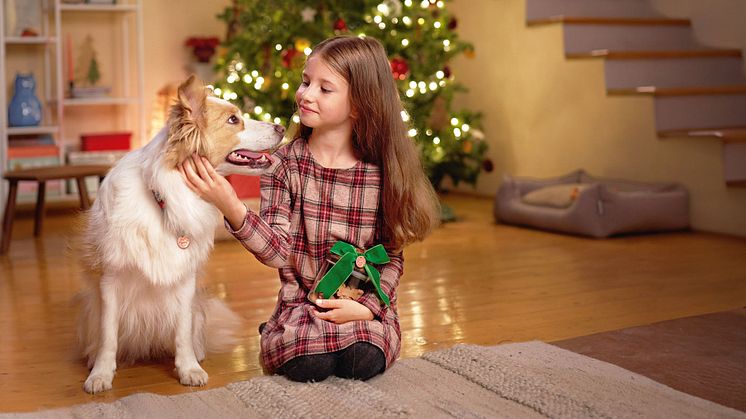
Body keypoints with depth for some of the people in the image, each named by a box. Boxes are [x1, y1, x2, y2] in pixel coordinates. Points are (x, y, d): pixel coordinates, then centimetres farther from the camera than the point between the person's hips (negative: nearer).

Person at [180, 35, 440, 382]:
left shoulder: (380, 172, -4)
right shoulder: (285, 164, -5)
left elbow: (392, 256, 3)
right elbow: (279, 250, -17)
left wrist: (367, 307, -12)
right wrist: (231, 208, -33)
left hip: (363, 306, 1)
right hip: (302, 304, 0)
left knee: (364, 361, -27)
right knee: (307, 363, -27)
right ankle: (278, 337, 8)